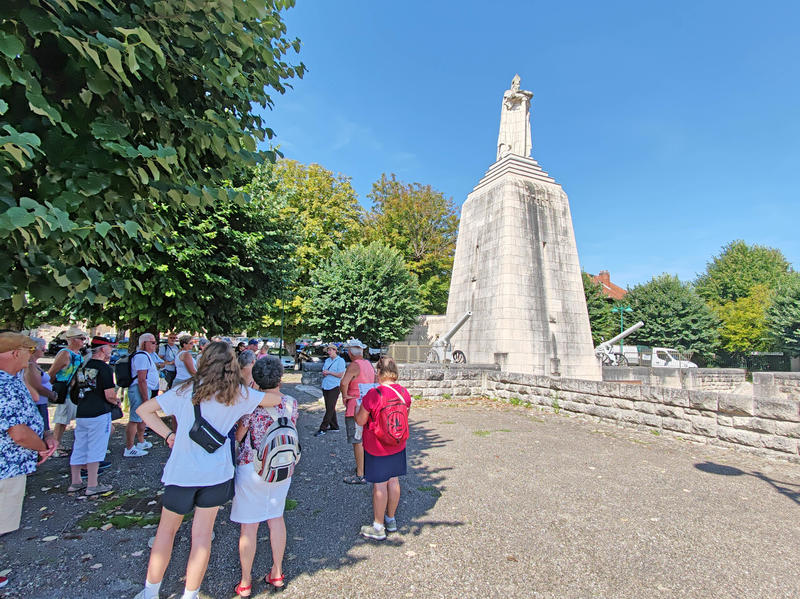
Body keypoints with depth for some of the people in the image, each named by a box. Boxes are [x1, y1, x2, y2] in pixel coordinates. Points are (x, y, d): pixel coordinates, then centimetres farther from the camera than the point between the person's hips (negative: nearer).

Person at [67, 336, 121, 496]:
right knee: (96, 449, 0)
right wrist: (116, 401, 3)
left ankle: (75, 482, 28)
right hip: (99, 414, -8)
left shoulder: (83, 367, 10)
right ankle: (92, 486, 6)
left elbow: (76, 389, 19)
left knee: (79, 448, 16)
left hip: (81, 414, 8)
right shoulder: (104, 368, -14)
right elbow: (109, 395, -18)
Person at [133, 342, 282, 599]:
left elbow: (144, 410, 0)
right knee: (202, 534, 13)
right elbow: (276, 400, 0)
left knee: (166, 530, 20)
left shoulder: (186, 390, -4)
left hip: (182, 470, 0)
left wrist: (169, 435, 3)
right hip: (216, 472, 0)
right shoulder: (238, 394, -7)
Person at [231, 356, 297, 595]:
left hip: (251, 467, -4)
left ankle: (246, 582, 26)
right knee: (276, 517, 20)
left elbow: (238, 436, -8)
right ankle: (277, 574, 34)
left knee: (249, 524, 11)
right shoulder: (292, 403, -8)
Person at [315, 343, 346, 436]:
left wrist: (329, 372, -13)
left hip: (334, 387, -8)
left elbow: (341, 375, -13)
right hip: (325, 386, 8)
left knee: (330, 408, -6)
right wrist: (324, 374, -2)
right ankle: (334, 426, 22)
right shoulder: (327, 360, 16)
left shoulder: (340, 360, -6)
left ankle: (322, 429, -5)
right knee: (329, 408, 12)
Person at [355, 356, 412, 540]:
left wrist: (358, 410, 5)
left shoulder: (374, 394, -23)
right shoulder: (404, 392, -4)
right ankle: (391, 519, 34)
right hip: (398, 445, 6)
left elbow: (360, 421, -14)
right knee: (393, 480, 17)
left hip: (376, 447, -6)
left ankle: (378, 527, 20)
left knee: (379, 484, 6)